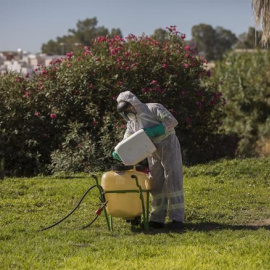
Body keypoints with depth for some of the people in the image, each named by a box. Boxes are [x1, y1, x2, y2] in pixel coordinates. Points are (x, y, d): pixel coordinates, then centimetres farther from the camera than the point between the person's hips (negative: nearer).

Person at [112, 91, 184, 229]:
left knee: (172, 180, -10)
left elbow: (172, 121, -17)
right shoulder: (132, 122, 11)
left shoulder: (154, 108, -9)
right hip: (153, 153, 7)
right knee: (156, 184, 5)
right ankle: (157, 219, 8)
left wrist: (154, 131, -23)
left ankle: (177, 218, -11)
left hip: (168, 146, -7)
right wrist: (118, 152, -13)